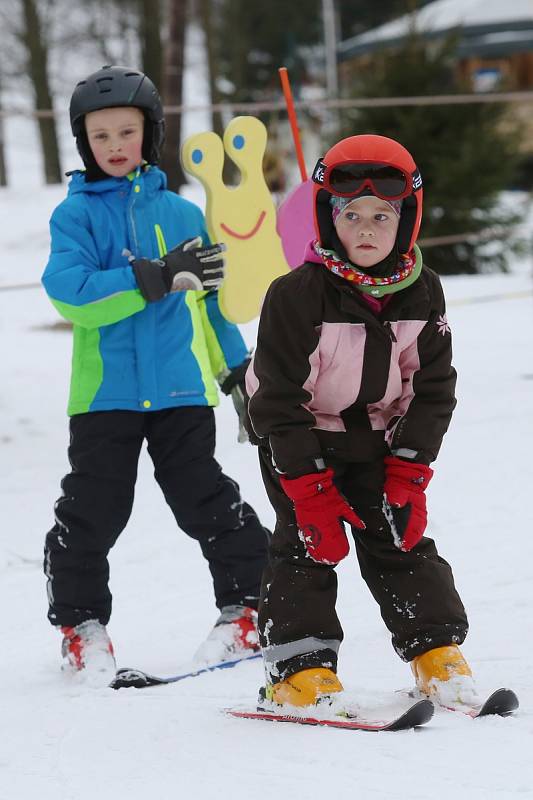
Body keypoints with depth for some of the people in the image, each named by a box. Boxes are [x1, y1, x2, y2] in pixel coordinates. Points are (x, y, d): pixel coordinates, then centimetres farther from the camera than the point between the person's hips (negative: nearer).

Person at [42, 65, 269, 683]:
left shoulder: (181, 214, 9)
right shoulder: (75, 215, -1)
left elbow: (209, 298, 20)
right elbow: (72, 293, -17)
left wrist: (237, 366, 22)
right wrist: (156, 278, -24)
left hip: (181, 387, 1)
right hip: (105, 392, -1)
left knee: (206, 503, 4)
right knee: (92, 512, 3)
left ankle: (247, 607, 14)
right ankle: (82, 624, 16)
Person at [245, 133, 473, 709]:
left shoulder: (421, 293, -9)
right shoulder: (297, 296, -23)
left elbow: (431, 389, -2)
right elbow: (280, 401, -21)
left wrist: (408, 473, -11)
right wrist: (310, 490, -23)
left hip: (379, 440, 4)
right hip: (298, 440, -3)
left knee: (400, 537, -1)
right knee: (307, 541, -12)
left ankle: (438, 653, 1)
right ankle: (301, 667, -12)